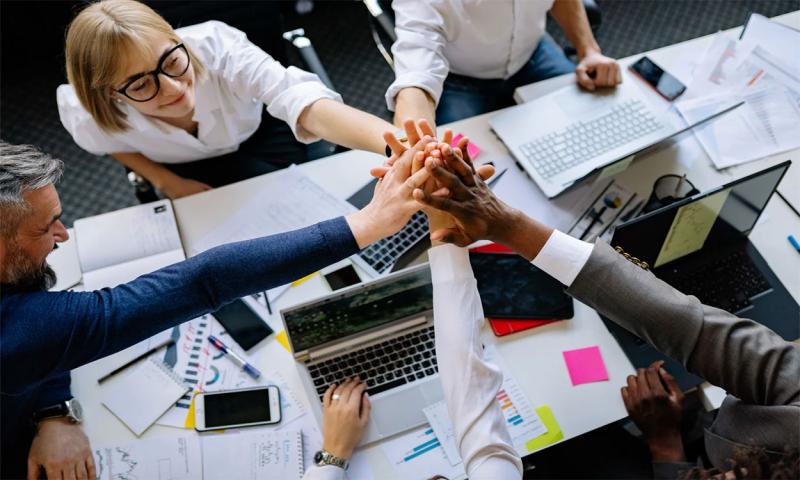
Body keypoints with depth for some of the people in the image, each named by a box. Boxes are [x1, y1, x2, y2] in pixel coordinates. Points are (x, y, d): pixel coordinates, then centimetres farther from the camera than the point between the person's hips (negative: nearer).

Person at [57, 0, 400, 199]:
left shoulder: (215, 46, -41)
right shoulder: (95, 122, -33)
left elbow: (308, 104, -56)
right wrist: (167, 182, -13)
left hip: (261, 136, 0)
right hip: (193, 172, 0)